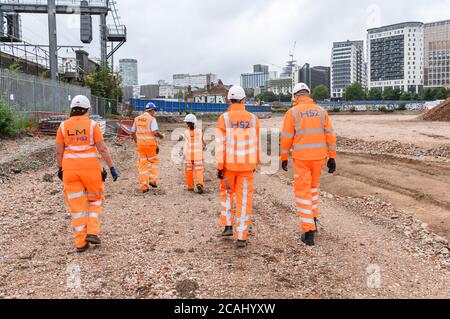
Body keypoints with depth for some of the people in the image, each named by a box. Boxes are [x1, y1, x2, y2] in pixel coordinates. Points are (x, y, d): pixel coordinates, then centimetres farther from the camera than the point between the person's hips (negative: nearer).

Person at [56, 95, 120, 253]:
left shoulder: (63, 126, 2)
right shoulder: (92, 125, -5)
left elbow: (59, 151, 5)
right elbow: (102, 148, -9)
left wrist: (60, 168, 18)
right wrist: (112, 168, -5)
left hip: (70, 167, 2)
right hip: (90, 167, -2)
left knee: (77, 205, 9)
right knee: (95, 199, 19)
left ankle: (81, 242, 11)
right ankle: (92, 233, 6)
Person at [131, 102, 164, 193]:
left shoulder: (137, 119, 9)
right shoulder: (152, 119, -9)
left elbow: (132, 133, 14)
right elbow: (155, 132, -18)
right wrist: (161, 136, 2)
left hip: (140, 145, 5)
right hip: (150, 144, -4)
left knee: (142, 164, 8)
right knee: (154, 161, 17)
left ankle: (143, 186, 7)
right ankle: (152, 180, 7)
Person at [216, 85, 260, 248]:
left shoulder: (223, 119, -7)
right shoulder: (253, 119, 1)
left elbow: (220, 145, -11)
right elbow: (256, 144, 7)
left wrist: (219, 167, -7)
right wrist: (255, 164, 19)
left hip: (229, 164, -1)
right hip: (247, 165, 1)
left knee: (227, 193, 23)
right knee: (244, 199, 4)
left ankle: (228, 226, 19)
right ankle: (241, 237, 4)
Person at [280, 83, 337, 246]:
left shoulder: (292, 112, -6)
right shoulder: (321, 111, 5)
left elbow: (286, 137, -6)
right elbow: (330, 135, 2)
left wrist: (284, 158, 5)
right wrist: (332, 158, 6)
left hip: (301, 158, -4)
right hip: (319, 157, 4)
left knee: (303, 193, 1)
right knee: (312, 187, 26)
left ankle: (308, 232, -1)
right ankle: (312, 220, 34)